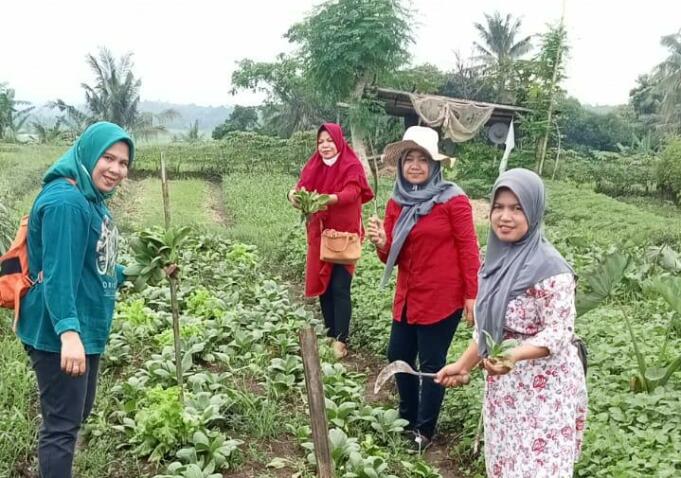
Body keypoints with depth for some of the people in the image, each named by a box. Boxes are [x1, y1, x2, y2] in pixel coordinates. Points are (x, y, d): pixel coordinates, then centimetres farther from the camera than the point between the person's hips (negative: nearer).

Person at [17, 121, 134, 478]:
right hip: (60, 335, -11)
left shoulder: (93, 200, 10)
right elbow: (58, 273, -30)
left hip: (87, 329, 11)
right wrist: (68, 331, -38)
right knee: (62, 423, -1)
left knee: (79, 412, 23)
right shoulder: (66, 201, -21)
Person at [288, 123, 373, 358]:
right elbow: (302, 187, -2)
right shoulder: (313, 165, 10)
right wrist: (293, 194, -27)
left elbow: (351, 193, -23)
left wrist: (327, 199, -41)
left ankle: (341, 341, -3)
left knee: (339, 288, -8)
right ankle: (330, 336, 19)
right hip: (319, 234, 5)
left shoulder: (352, 166, -6)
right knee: (322, 286, 8)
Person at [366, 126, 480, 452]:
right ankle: (408, 417, 38)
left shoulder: (452, 199, -13)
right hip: (407, 296, 7)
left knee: (431, 363, 5)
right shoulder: (396, 202, 5)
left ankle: (425, 430, 22)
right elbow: (392, 258, 8)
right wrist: (382, 244, -15)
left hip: (442, 298, -7)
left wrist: (472, 295, -14)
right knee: (398, 355, 17)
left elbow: (468, 248, -12)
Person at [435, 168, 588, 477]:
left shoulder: (549, 268, -19)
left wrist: (514, 355, -35)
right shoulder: (498, 260, 3)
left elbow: (559, 332, -21)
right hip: (504, 386, 8)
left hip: (545, 388, -7)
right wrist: (463, 366, 12)